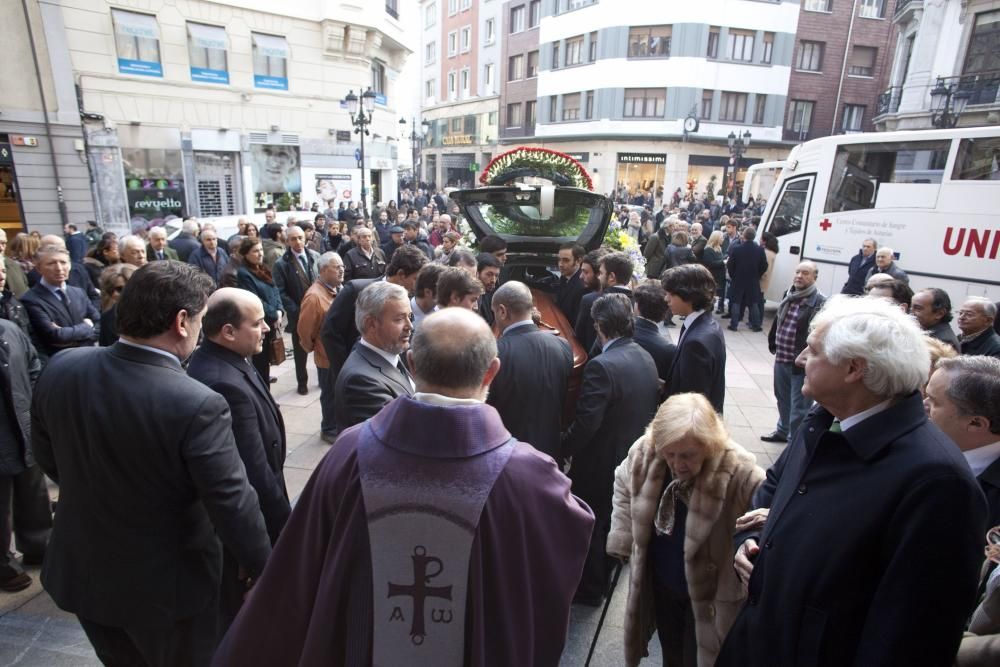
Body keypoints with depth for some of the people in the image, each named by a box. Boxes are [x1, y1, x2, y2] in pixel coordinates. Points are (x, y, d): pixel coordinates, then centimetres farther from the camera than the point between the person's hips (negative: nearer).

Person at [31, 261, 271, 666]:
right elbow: (234, 506, -26)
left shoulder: (60, 369, -13)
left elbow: (46, 457, 5)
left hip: (81, 570, 6)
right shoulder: (198, 406, -32)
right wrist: (269, 577, -11)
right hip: (165, 586, -5)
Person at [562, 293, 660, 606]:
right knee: (613, 521, 27)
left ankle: (590, 589, 34)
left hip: (601, 462, -8)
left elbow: (585, 424, -28)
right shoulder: (646, 358, -4)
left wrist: (561, 448, -12)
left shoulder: (601, 366, -29)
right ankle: (606, 576, 48)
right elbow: (650, 408, 5)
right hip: (634, 458, 8)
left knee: (591, 525, 14)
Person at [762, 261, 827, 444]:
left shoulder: (820, 303, -16)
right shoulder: (788, 295, 8)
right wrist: (773, 343, 19)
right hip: (781, 358, 8)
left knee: (799, 406, 3)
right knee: (782, 399, 24)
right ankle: (783, 431, 44)